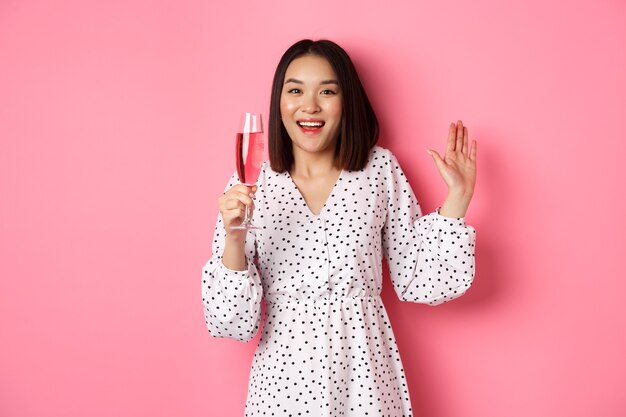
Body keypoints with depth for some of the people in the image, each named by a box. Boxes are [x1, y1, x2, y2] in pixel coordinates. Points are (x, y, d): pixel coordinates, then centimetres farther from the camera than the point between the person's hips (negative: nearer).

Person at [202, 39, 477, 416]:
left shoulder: (380, 169, -3)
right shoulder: (250, 188, -6)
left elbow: (417, 280, -1)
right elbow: (232, 323, -7)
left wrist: (458, 195, -5)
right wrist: (234, 239, -23)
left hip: (364, 373, 1)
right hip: (284, 376, 0)